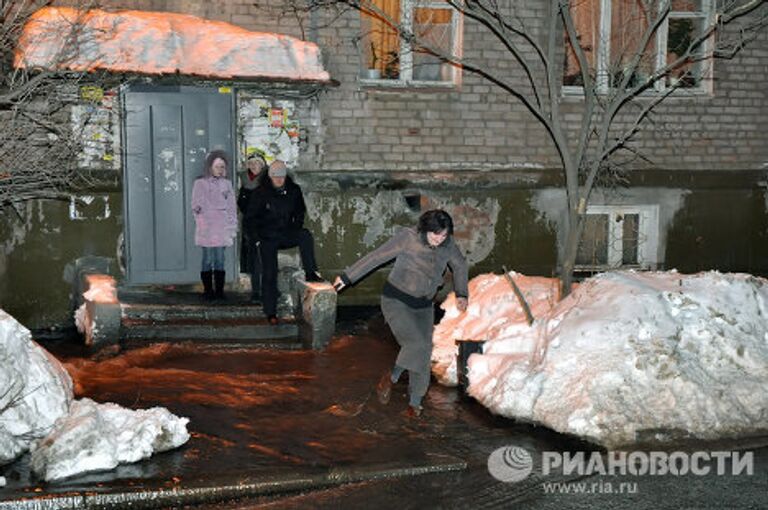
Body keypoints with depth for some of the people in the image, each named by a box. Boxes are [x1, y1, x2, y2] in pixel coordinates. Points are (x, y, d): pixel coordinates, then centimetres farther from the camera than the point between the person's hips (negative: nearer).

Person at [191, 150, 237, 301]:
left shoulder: (226, 184, 14)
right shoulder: (200, 183, 5)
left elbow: (232, 207, 14)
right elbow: (197, 205, 3)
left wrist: (232, 228, 9)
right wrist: (198, 208, -17)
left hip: (222, 229, 3)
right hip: (207, 229, -3)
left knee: (220, 260, 2)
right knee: (208, 259, -3)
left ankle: (219, 291, 7)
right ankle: (208, 291, 3)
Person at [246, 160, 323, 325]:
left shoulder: (294, 190, 1)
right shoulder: (261, 194, -5)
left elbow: (300, 211, 19)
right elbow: (250, 218, 3)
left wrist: (297, 227, 4)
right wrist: (261, 233, -6)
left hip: (287, 234, 2)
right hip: (268, 238, -2)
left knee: (306, 235, -30)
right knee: (269, 274, -6)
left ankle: (310, 273, -28)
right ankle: (270, 312, 1)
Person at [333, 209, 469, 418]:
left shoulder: (448, 245, -2)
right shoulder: (407, 238, -16)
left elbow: (460, 266, 18)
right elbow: (376, 257, -12)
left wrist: (461, 294, 11)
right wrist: (347, 277, -9)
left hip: (423, 306, 5)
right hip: (396, 301, -5)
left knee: (424, 354, 2)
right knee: (416, 344, -23)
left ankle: (415, 402, 17)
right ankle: (391, 377, 2)